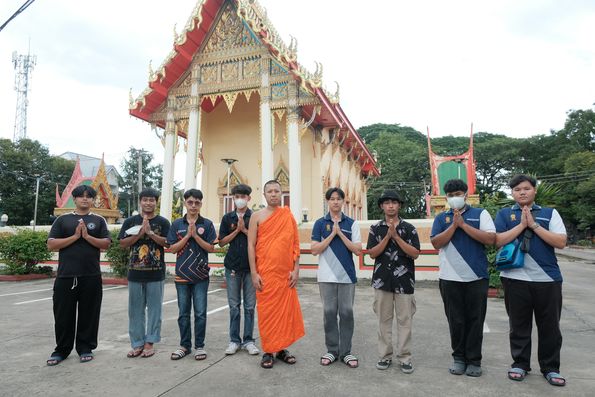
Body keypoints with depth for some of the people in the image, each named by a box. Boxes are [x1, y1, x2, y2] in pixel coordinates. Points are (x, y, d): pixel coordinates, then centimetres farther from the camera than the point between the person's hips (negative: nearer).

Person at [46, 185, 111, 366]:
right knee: (63, 315, 7)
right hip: (65, 276, 0)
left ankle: (85, 348, 20)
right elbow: (51, 245, 1)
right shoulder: (63, 220, 9)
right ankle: (61, 349, 22)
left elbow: (106, 244, 0)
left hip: (91, 276, 0)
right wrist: (75, 236, -9)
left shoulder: (99, 220, 9)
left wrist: (87, 236, -13)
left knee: (89, 314, 6)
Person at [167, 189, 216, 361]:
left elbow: (211, 248, -4)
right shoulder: (177, 224, 4)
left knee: (200, 313, 3)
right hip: (182, 274, 2)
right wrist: (187, 235, -12)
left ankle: (199, 346, 16)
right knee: (183, 313, 11)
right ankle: (185, 345, 24)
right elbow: (172, 248, -1)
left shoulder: (207, 224, -1)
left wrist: (196, 235, -14)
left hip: (201, 275, -2)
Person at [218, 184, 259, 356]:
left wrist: (244, 229, -12)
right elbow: (222, 242, 3)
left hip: (251, 266, -1)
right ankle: (234, 340, 16)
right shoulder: (228, 218, 7)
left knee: (250, 306, 5)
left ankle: (248, 340, 15)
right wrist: (237, 230, -7)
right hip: (232, 266, 1)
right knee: (234, 306, 7)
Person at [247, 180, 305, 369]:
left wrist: (296, 269, 0)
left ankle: (282, 348, 21)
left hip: (286, 273, 2)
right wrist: (254, 273, -7)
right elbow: (251, 245, -1)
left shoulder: (288, 216, 8)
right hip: (265, 273, -2)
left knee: (286, 310, 6)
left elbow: (295, 244, 8)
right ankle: (268, 351, 14)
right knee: (266, 312, 3)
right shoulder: (257, 216, 2)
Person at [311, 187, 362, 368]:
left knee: (346, 312, 3)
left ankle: (345, 351, 16)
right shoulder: (320, 223, 2)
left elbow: (358, 250, -3)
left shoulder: (351, 223, 4)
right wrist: (332, 234, -11)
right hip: (327, 276, 0)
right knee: (329, 312, 4)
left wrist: (340, 234, -10)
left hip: (347, 275, 1)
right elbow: (315, 250, -5)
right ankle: (332, 350, 18)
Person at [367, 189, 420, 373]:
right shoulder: (376, 228, 4)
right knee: (384, 319, 7)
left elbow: (415, 254, -6)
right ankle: (385, 355, 18)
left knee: (404, 320, 4)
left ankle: (404, 357, 15)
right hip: (382, 280, 1)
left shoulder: (409, 228, 3)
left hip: (404, 280, 0)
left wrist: (396, 236, -14)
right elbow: (372, 253, -4)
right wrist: (388, 236, -14)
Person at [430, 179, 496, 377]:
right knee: (456, 320, 8)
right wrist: (454, 225, -12)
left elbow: (491, 239, -9)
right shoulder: (441, 218, 8)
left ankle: (474, 360, 19)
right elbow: (436, 243, -4)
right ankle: (459, 357, 22)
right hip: (450, 278, 1)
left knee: (475, 320, 7)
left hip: (477, 277, -1)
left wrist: (463, 224, -12)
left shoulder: (480, 213, 4)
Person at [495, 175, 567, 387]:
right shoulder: (504, 214, 5)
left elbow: (561, 242, -5)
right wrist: (522, 224, -11)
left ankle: (550, 368, 23)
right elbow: (498, 240, -8)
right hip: (515, 278, 0)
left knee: (549, 325, 9)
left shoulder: (549, 213, 6)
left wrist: (534, 225, -10)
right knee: (519, 324, 8)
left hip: (548, 278, 1)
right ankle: (520, 364, 22)